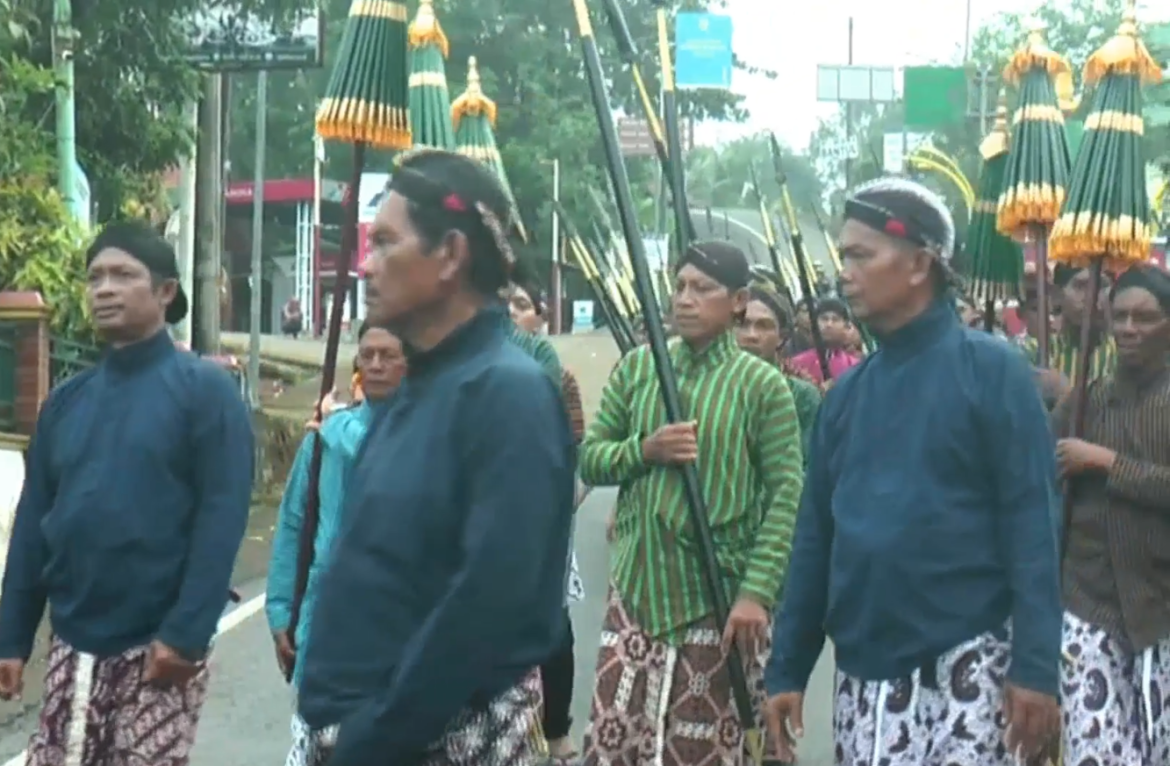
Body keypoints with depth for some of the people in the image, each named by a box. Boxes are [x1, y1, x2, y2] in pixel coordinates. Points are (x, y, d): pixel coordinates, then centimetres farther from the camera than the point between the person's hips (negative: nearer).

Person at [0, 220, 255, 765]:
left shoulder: (205, 390, -4)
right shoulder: (66, 400, 12)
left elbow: (222, 518, -12)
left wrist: (186, 633, -19)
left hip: (158, 648, -5)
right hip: (72, 647, 5)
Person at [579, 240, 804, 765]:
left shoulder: (762, 383, -5)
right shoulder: (636, 367, 7)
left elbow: (786, 494, -8)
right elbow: (588, 459, 7)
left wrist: (758, 590, -16)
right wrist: (644, 450, -14)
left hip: (720, 593, -3)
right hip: (637, 585, 3)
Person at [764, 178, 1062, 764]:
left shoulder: (991, 370, -5)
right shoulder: (846, 392, 11)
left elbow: (1030, 520, -10)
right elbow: (815, 533, 13)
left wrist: (1036, 664, -16)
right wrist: (788, 667, 11)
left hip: (966, 663, -5)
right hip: (864, 671, 5)